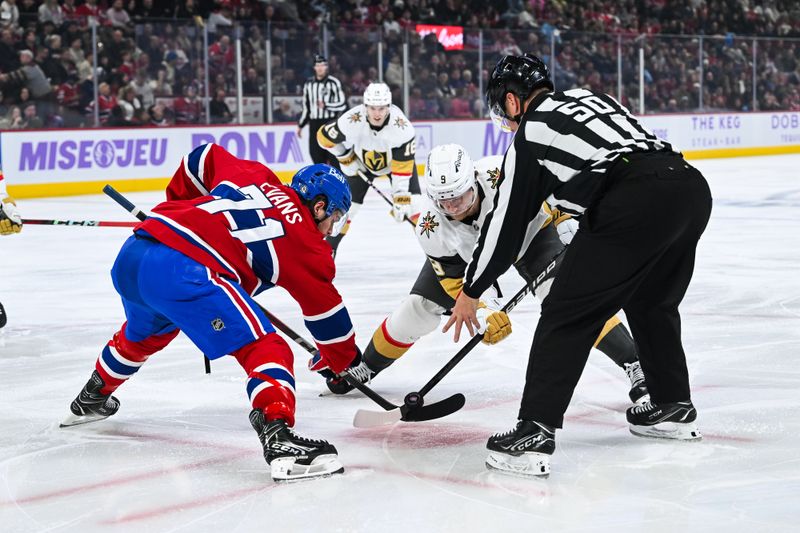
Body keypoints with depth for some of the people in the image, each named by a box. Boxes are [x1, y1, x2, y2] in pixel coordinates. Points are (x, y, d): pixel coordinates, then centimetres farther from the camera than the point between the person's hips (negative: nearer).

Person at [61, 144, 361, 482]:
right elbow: (326, 310, 13)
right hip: (184, 271, -8)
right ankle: (277, 437, -30)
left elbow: (202, 159, 35)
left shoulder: (252, 175, 23)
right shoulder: (304, 241, 7)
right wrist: (343, 360, 28)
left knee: (142, 333, 38)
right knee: (264, 348, -8)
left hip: (132, 254, 8)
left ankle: (91, 400, 60)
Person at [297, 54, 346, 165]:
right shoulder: (308, 83, 11)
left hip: (330, 123, -5)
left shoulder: (333, 82, -6)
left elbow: (342, 104, -10)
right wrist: (300, 125, 17)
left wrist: (326, 105, -22)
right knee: (316, 154, 4)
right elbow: (306, 107, 18)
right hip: (314, 124, 5)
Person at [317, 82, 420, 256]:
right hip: (361, 162, 1)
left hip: (396, 160, -1)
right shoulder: (351, 120, -35)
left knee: (414, 205, -14)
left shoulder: (402, 127, -37)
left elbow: (402, 169, -32)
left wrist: (400, 199, -34)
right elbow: (324, 136, -17)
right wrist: (346, 158, -12)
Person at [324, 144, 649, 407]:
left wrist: (564, 221, -21)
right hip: (465, 251, 2)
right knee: (418, 308, -1)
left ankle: (634, 367, -21)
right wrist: (482, 315, -37)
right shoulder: (431, 227, -32)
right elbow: (455, 282, -23)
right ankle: (365, 368, 26)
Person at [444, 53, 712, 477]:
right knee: (651, 303, 29)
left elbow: (506, 222, 13)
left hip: (636, 202, -8)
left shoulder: (529, 134, 10)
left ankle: (534, 434, -6)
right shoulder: (587, 96, 28)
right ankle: (673, 407, 38)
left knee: (568, 314, -1)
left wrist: (470, 293, 23)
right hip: (692, 187, 8)